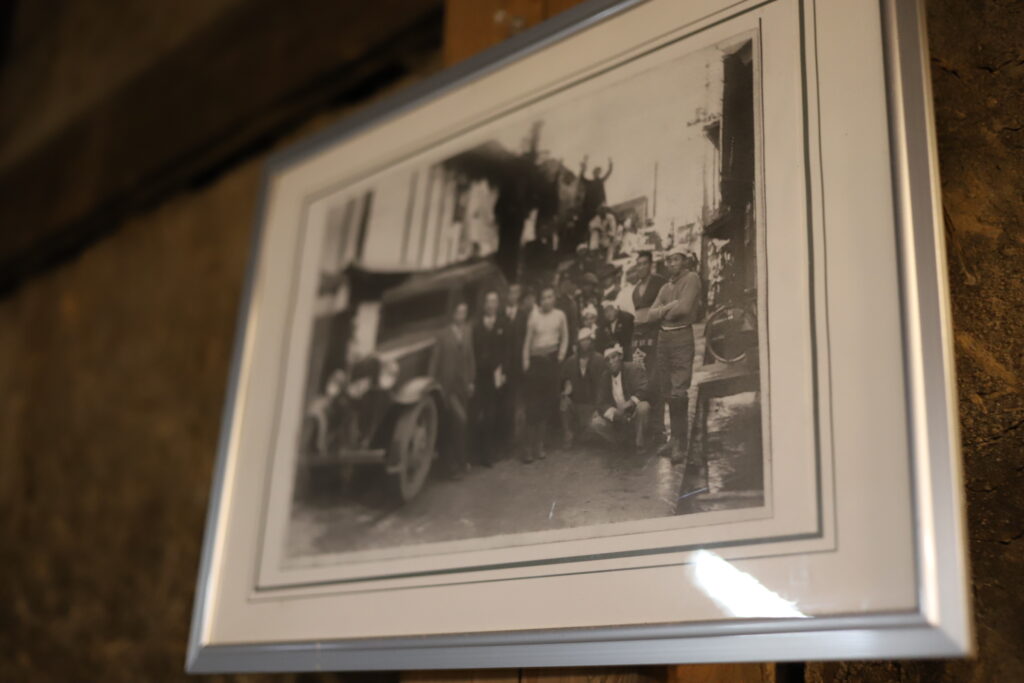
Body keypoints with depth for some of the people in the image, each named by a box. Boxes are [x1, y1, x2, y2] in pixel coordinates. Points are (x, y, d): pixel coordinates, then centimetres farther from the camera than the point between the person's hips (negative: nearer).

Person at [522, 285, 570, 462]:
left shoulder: (560, 315, 1)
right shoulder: (534, 315, -5)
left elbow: (565, 337, 11)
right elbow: (528, 339, -2)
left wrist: (561, 355, 1)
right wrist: (526, 360, -5)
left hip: (552, 360, 2)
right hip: (536, 361, -2)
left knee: (547, 404, 6)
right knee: (533, 405, -1)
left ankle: (539, 445, 16)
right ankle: (530, 446, 4)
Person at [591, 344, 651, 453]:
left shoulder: (634, 368, -10)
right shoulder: (605, 377, 3)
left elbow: (643, 390, -24)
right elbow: (601, 404, -2)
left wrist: (626, 405, -35)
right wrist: (614, 413, -23)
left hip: (635, 416, -4)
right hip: (618, 420, 4)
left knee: (643, 406, -36)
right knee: (596, 423, -18)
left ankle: (640, 445, -17)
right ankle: (629, 441, 0)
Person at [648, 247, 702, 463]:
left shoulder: (692, 278, -1)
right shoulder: (665, 287, 19)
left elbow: (684, 308, -13)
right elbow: (651, 315, 10)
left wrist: (662, 313, 2)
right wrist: (668, 308, -8)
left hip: (682, 338, -7)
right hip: (663, 338, 7)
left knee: (678, 393, -12)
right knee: (667, 393, 8)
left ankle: (680, 444, -7)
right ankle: (674, 438, 18)